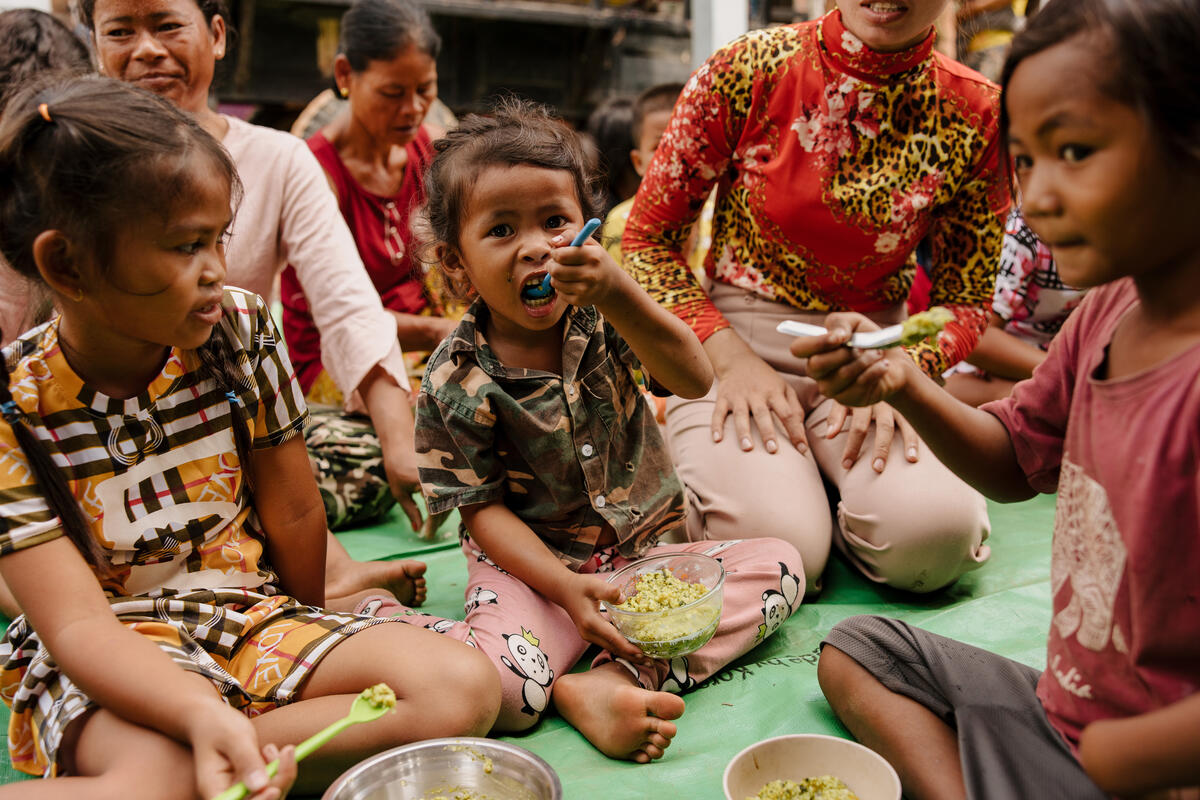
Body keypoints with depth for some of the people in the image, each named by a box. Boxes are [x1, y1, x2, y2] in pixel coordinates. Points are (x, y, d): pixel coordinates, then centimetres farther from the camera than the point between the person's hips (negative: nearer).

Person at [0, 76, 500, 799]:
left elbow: (293, 514, 4)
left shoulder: (240, 328, -5)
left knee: (465, 687, -19)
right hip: (112, 655, -5)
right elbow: (76, 623, -19)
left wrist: (306, 640, 14)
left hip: (255, 614, 6)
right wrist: (201, 713, -38)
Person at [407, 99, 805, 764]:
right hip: (532, 563, -4)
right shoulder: (455, 383, -12)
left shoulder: (603, 316, -5)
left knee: (779, 563, -15)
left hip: (646, 548, 5)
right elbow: (483, 508, -8)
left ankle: (614, 678, -24)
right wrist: (566, 586, -23)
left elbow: (695, 380, -21)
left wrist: (618, 293, -36)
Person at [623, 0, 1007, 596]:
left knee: (933, 535, -24)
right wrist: (728, 356, -15)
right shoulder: (746, 71, -10)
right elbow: (648, 237, -3)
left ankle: (833, 476, 9)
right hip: (738, 339, -1)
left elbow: (965, 300, 4)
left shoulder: (975, 115, -5)